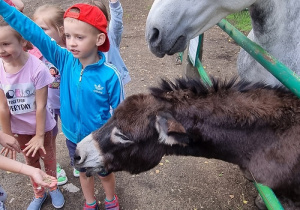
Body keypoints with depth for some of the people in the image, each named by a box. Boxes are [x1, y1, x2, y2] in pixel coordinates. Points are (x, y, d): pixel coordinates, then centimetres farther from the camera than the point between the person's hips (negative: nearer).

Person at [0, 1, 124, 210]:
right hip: (73, 137, 4)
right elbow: (33, 32, -20)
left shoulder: (109, 75, -26)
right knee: (84, 172, 28)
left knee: (105, 174, 24)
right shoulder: (64, 60, -16)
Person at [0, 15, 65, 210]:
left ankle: (53, 188, 47)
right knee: (31, 160, 23)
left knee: (48, 158, 19)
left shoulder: (37, 68, -28)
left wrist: (40, 135, -14)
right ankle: (39, 194, 47)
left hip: (42, 126, -3)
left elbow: (40, 106, -21)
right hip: (20, 129, 4)